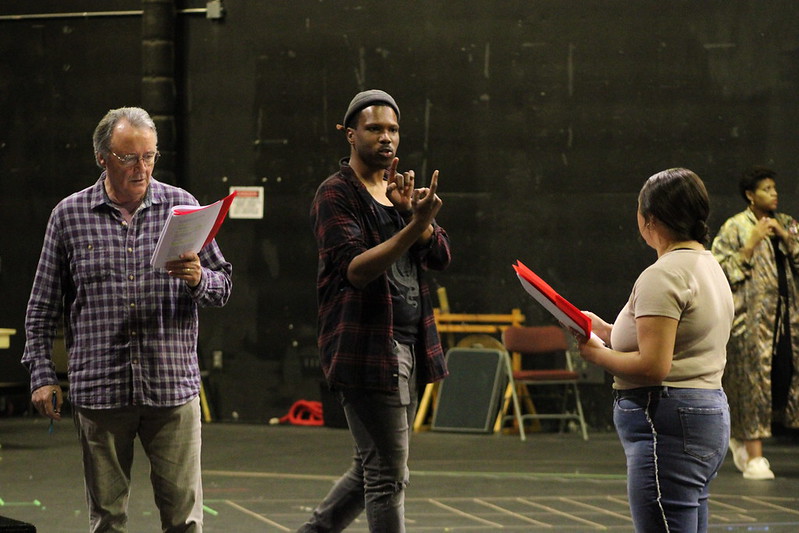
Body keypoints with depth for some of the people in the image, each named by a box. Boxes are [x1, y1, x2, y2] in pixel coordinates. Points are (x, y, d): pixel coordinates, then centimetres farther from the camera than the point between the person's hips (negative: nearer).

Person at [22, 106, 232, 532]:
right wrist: (41, 375, 5)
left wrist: (198, 280, -12)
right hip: (99, 389, 0)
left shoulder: (182, 206, 6)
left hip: (173, 387, 0)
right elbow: (42, 308, 11)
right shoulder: (70, 215, 6)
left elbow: (223, 286, 10)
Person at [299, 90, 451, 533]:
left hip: (408, 343, 8)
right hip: (365, 344, -8)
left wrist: (411, 211, -14)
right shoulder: (336, 194, -8)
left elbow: (440, 258, 4)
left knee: (370, 468, 15)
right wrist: (414, 226, -32)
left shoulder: (400, 187, 15)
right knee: (388, 473, -8)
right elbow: (353, 270, -21)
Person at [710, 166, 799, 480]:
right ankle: (753, 458, -3)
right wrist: (752, 244, -14)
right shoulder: (735, 227, -3)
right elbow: (720, 267, -9)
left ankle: (742, 438, 24)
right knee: (753, 379, -6)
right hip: (751, 313, -6)